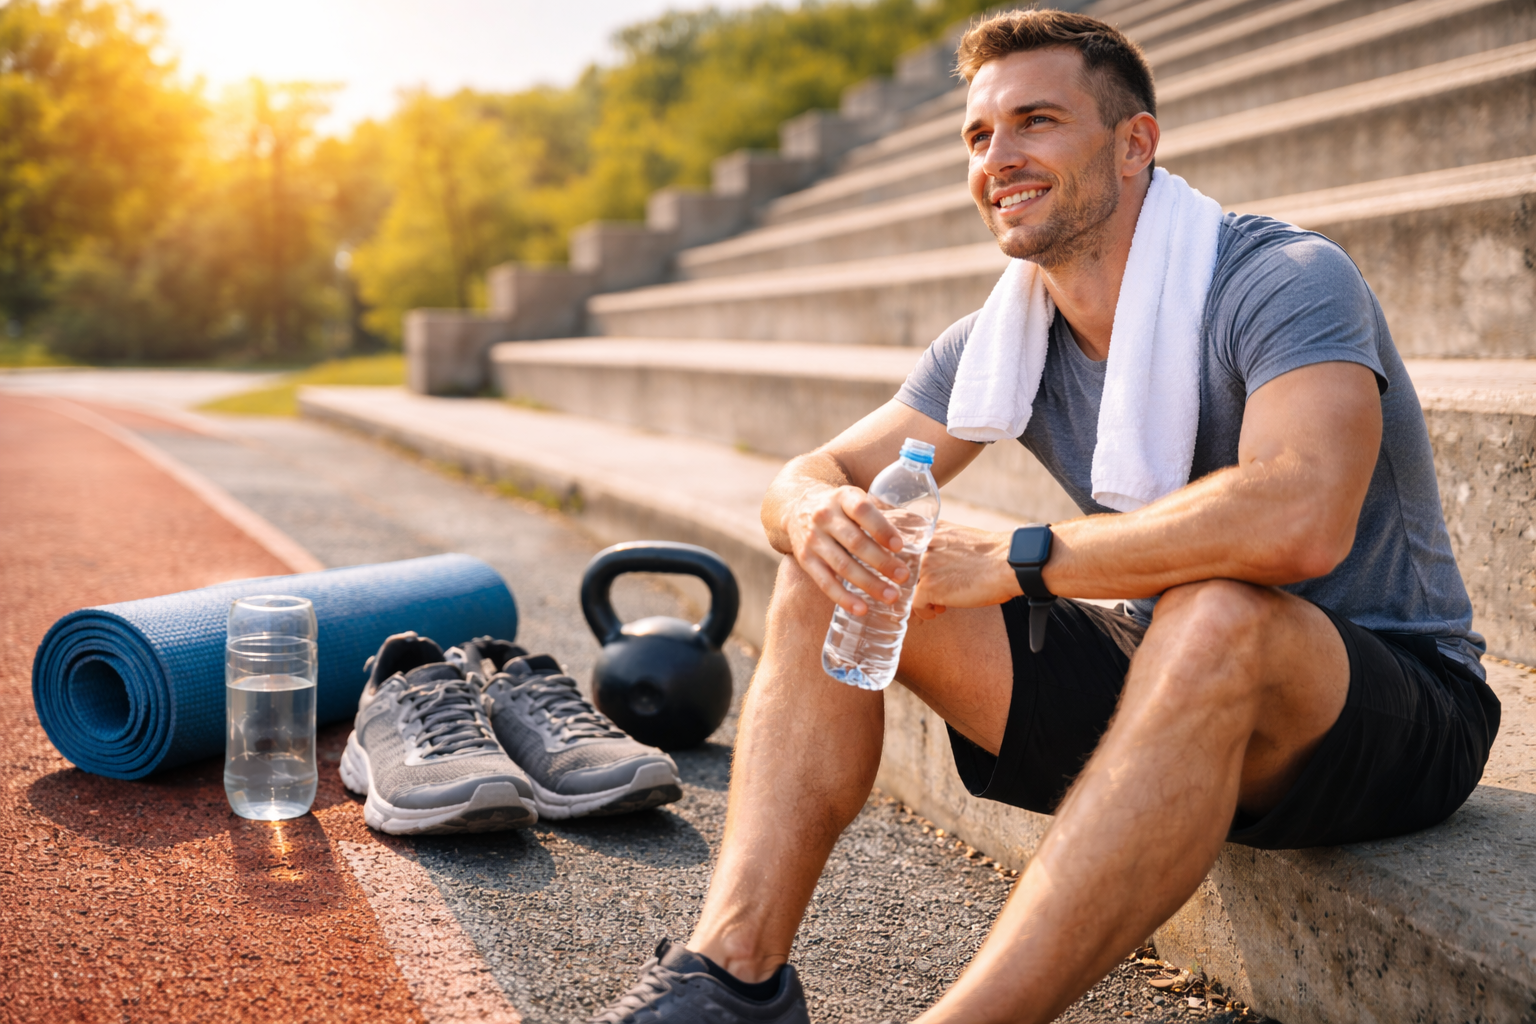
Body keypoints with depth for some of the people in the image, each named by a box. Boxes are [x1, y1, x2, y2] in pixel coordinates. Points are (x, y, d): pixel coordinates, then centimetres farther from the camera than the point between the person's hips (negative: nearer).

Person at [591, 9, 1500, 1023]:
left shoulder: (1285, 280, -19)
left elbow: (1298, 520, -37)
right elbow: (811, 474, 3)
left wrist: (1012, 559, -28)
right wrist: (818, 511, -24)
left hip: (1403, 716, -5)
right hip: (1167, 685, 6)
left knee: (1216, 612, -41)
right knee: (836, 578, -7)